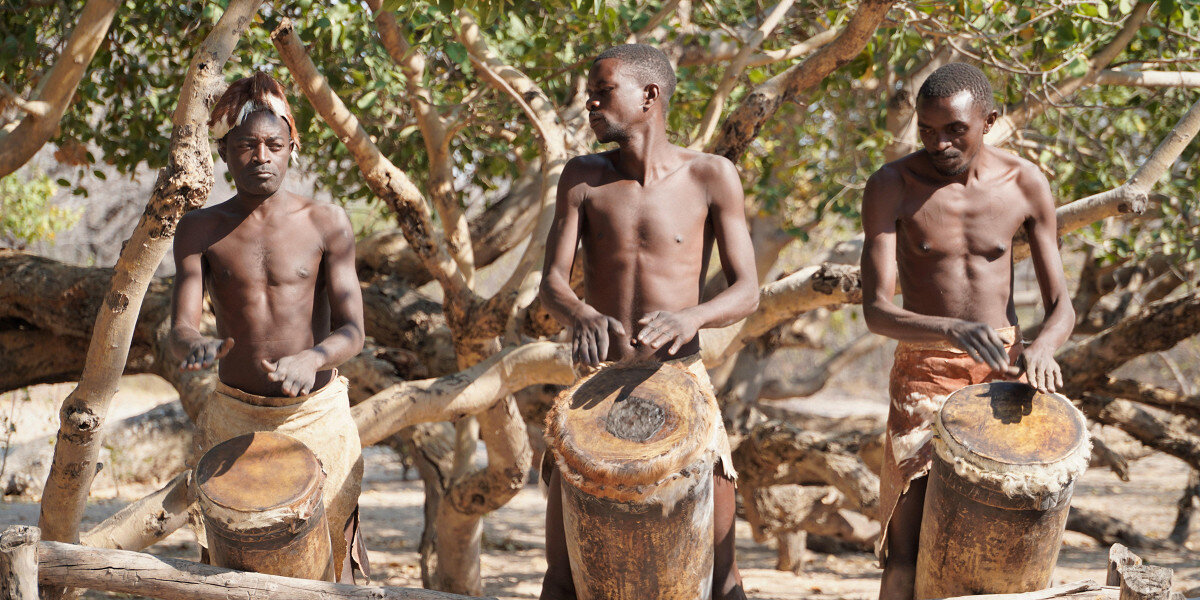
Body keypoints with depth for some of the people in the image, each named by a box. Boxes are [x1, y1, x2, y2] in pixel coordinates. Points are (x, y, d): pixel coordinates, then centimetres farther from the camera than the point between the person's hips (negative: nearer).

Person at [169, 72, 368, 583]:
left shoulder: (326, 224, -3)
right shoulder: (201, 230, 0)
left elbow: (351, 331, -8)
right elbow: (179, 329, -9)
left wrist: (311, 358, -31)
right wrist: (196, 346, -35)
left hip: (319, 413, -1)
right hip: (234, 419, 1)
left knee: (327, 558, 4)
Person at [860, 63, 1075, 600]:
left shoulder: (1025, 185, -3)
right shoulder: (891, 187, -9)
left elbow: (1062, 306, -1)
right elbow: (875, 311, -15)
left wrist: (1042, 347, -25)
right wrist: (951, 330, -34)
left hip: (1003, 373, 2)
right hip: (925, 373, -2)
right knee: (908, 556, -8)